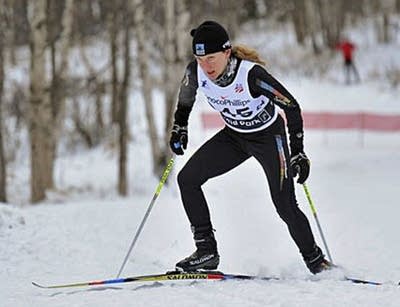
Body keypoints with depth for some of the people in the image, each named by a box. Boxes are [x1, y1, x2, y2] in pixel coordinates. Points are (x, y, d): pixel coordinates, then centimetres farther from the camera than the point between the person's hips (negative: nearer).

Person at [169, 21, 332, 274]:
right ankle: (207, 251, -4)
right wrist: (179, 127, 9)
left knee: (285, 206, -9)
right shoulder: (196, 72, -21)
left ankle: (315, 261, 13)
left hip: (269, 136, -5)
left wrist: (298, 152, -23)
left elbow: (291, 106, -24)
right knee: (187, 178, -9)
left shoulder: (251, 74, -34)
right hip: (234, 137, 5)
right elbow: (186, 95, 6)